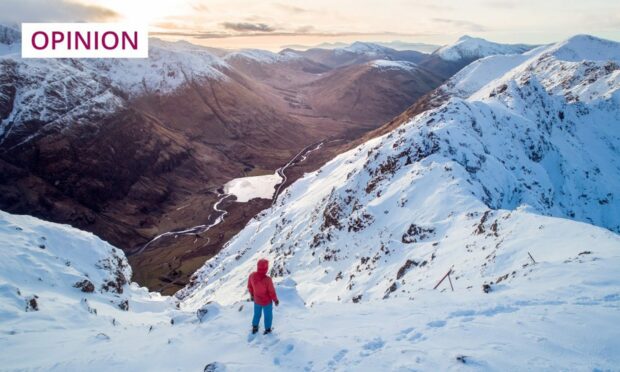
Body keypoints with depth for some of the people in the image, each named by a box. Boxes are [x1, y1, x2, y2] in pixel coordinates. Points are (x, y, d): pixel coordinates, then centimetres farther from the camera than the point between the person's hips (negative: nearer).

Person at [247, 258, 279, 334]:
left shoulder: (252, 275, -23)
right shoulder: (267, 280, -37)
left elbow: (249, 286, -4)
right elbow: (272, 292, -22)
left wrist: (251, 295, 16)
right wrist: (275, 300, -3)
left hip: (257, 300, 4)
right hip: (267, 301, -4)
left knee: (257, 314, 29)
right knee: (268, 315, 23)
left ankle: (254, 328, 47)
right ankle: (267, 329, 42)